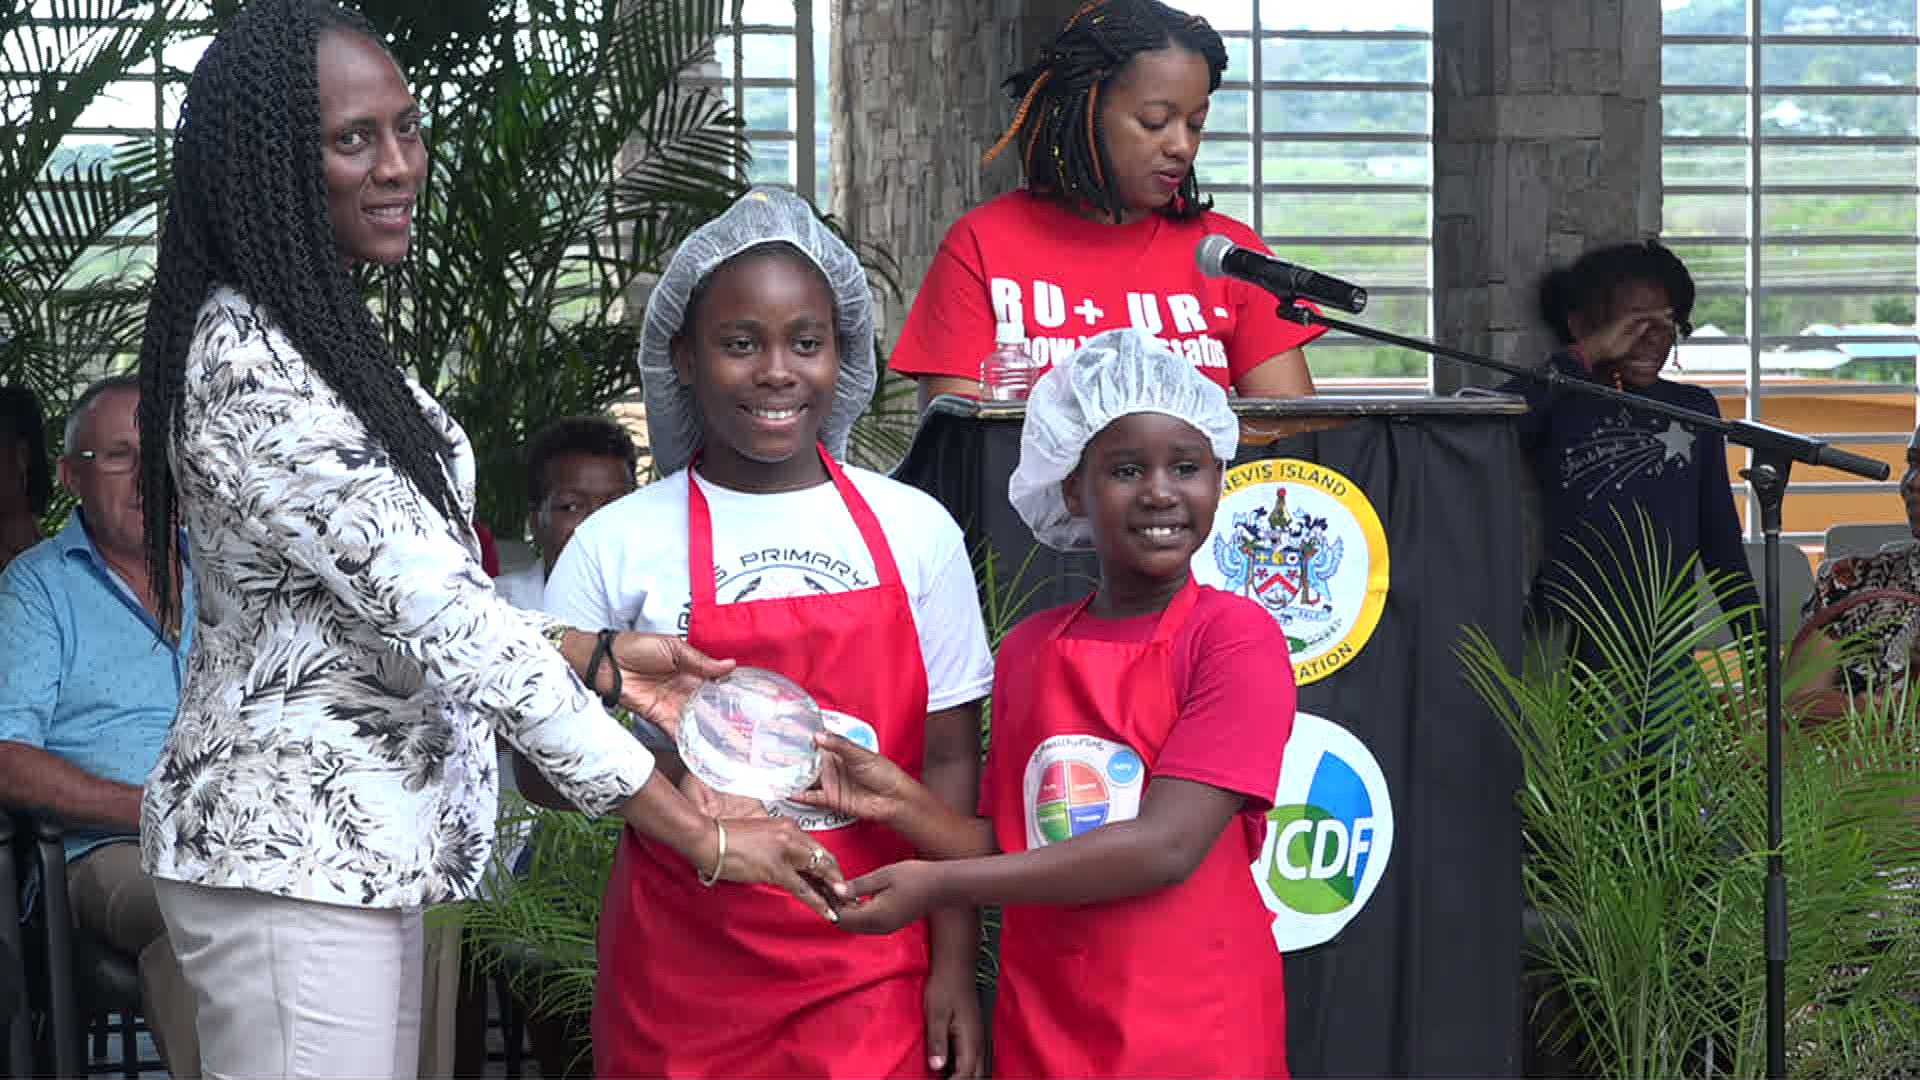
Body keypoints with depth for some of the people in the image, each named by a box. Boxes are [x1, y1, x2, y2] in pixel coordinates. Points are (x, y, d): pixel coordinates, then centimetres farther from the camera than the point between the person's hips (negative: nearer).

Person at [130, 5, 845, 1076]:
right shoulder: (248, 366, -19)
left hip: (365, 846, 10)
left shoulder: (323, 333, 13)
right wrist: (698, 834, -22)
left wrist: (595, 657, 5)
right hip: (292, 855, -10)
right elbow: (439, 617, -23)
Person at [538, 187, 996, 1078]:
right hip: (683, 989, 0)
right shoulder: (617, 546, -1)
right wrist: (665, 766, -19)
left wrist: (954, 967, 1)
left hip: (870, 984, 0)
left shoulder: (914, 531, 3)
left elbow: (949, 761, 6)